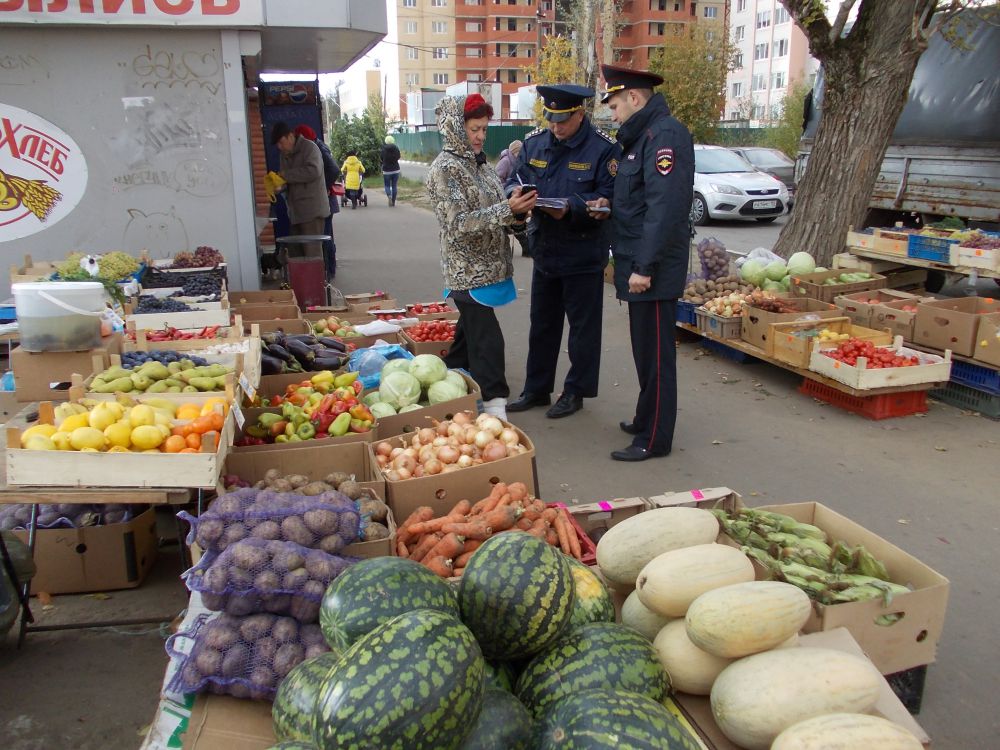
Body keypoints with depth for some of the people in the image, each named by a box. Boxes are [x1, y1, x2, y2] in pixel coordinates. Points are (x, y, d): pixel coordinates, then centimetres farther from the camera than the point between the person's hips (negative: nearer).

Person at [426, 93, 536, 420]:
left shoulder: (479, 162, 12)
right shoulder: (445, 168, -12)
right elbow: (459, 222, -21)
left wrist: (517, 212, -5)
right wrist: (507, 210, -28)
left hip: (487, 265, 8)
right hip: (467, 270, -8)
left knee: (468, 332, 18)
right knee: (487, 340, -9)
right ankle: (494, 407, -3)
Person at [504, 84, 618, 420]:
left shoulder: (603, 148, -13)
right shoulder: (534, 142, 4)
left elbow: (609, 198, -17)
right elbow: (514, 178, 8)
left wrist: (571, 207, -30)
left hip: (583, 254, -6)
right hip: (544, 250, 6)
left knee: (583, 326, 7)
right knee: (542, 324, 16)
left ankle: (575, 391, 22)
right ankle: (536, 389, 29)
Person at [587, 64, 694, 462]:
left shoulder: (665, 134, -15)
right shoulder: (643, 136, 18)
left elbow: (665, 206, -24)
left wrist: (644, 266, -25)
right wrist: (611, 205, 11)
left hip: (653, 271, -10)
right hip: (638, 264, 10)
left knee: (655, 354, -3)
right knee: (646, 351, 18)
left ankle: (655, 439, 6)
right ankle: (647, 420, 32)